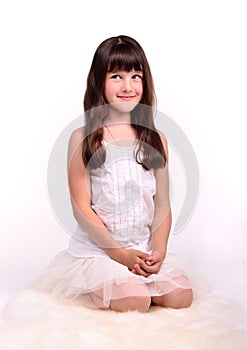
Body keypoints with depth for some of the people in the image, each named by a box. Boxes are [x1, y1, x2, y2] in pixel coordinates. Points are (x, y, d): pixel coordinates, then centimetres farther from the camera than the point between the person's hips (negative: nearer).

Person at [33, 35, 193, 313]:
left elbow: (162, 205, 6)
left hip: (145, 247, 4)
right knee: (135, 301, -24)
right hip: (97, 247, -4)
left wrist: (158, 250, -10)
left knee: (180, 297, -14)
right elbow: (81, 207, -7)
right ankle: (95, 289, 8)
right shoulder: (83, 139, -5)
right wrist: (121, 253, -13)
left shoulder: (156, 140, 7)